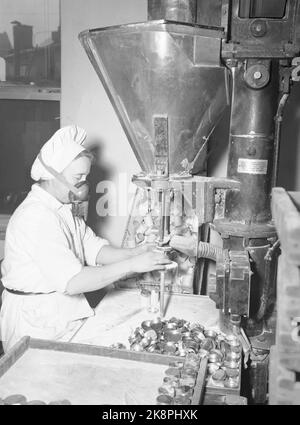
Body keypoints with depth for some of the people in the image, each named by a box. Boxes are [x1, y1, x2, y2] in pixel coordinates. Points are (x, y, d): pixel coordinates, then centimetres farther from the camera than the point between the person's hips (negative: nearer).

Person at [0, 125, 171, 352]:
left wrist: (133, 253, -12)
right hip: (38, 322, -8)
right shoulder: (36, 217, -24)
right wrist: (131, 265, -28)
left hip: (65, 313, 8)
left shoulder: (64, 208, 9)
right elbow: (72, 282, -29)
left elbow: (95, 249, 5)